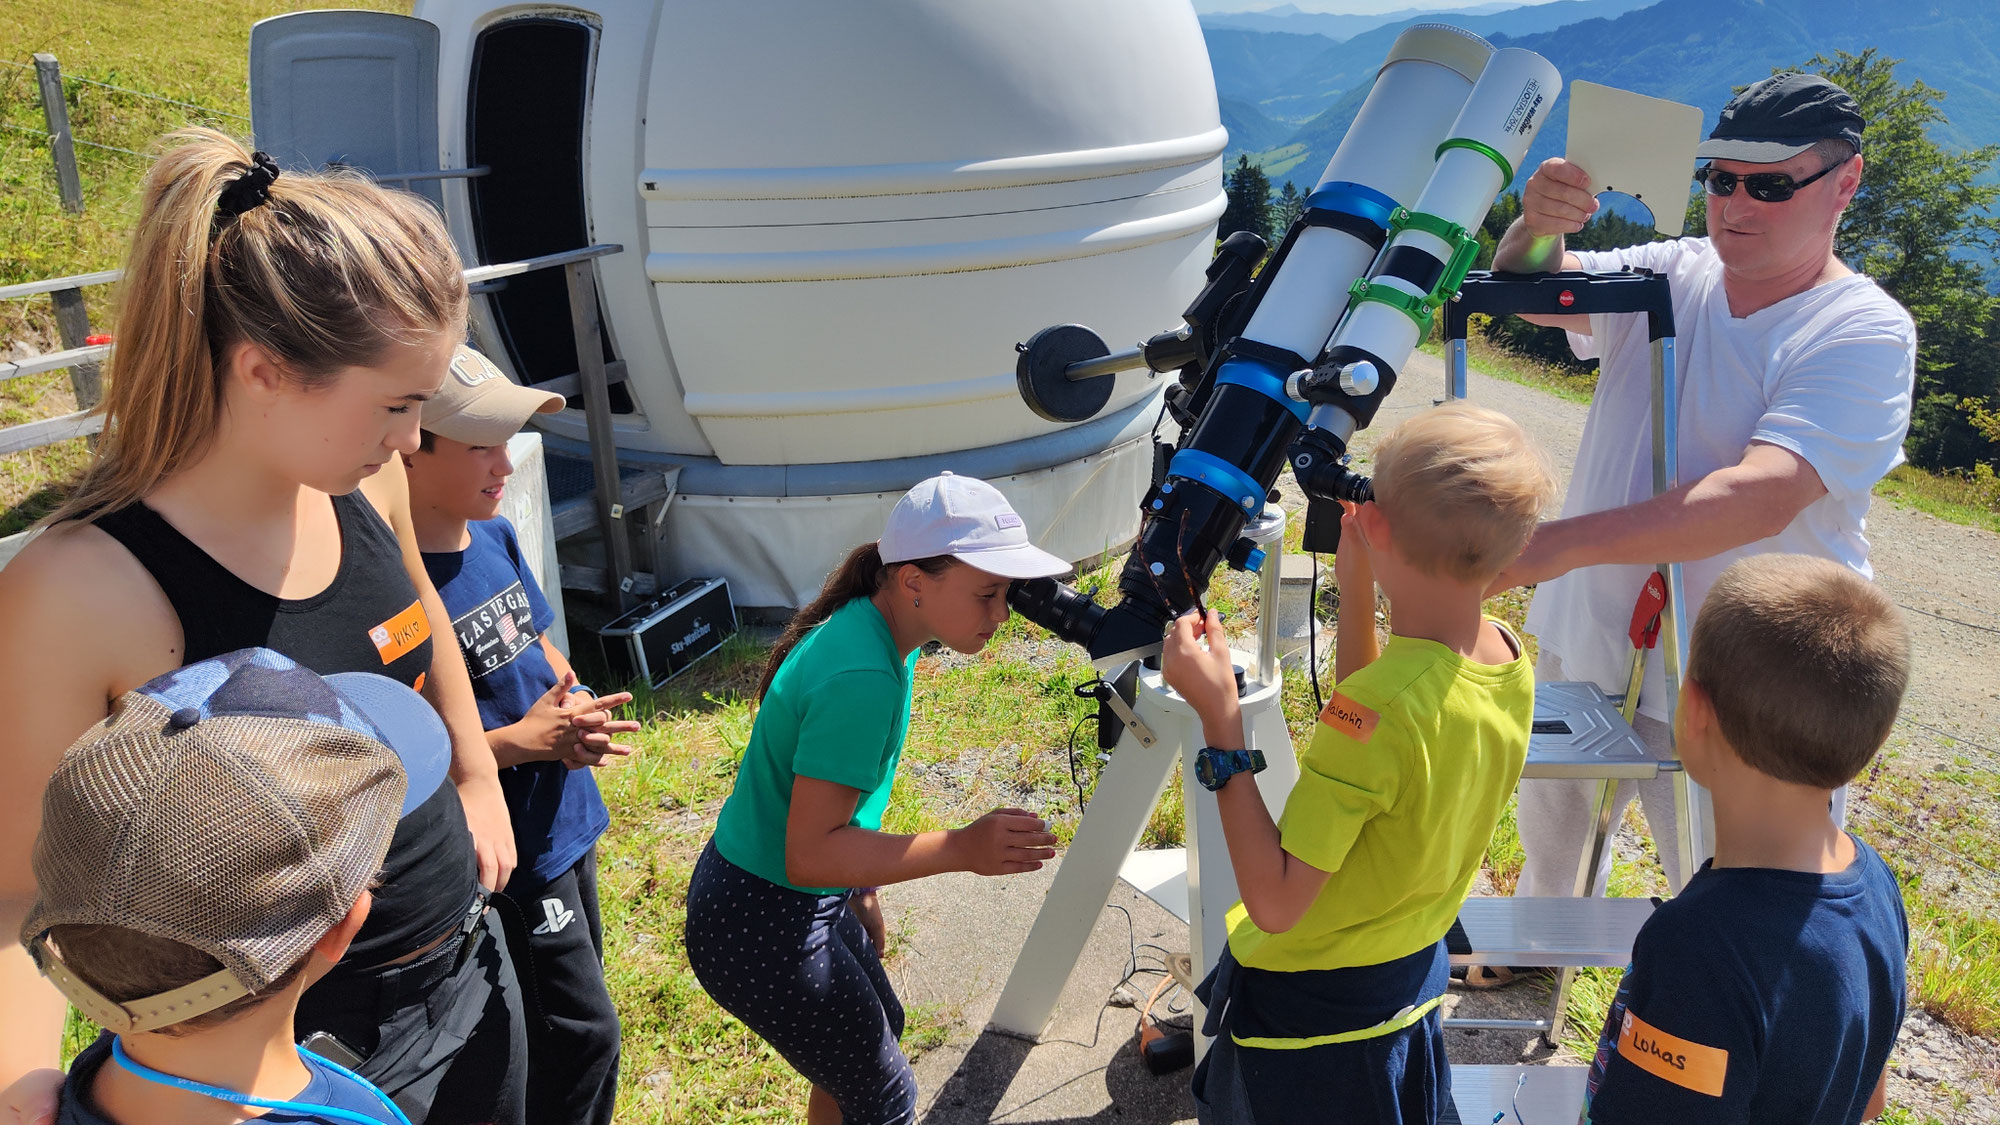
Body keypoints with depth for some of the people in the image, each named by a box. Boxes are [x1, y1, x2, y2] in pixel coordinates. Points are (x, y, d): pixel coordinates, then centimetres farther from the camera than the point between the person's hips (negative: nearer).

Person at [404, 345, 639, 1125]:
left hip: (567, 821, 8)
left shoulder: (495, 535, 0)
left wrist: (577, 712, -7)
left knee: (569, 1020, 24)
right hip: (511, 854, -8)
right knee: (583, 1035, 7)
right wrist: (520, 742, -23)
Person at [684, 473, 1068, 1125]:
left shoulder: (867, 627, -2)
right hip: (760, 927, -10)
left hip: (810, 900, 10)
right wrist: (962, 849, -34)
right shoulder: (862, 678, -31)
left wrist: (859, 896, 18)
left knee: (881, 1025, 28)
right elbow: (810, 855, -31)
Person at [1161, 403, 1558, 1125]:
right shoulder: (1508, 658, -10)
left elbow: (1275, 902, -29)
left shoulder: (1377, 708, -34)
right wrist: (1356, 593, 4)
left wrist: (1220, 721, -30)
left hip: (1303, 1014, -7)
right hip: (1413, 990, 7)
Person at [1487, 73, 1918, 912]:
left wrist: (1557, 545, -43)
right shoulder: (1671, 273, 1)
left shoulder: (1864, 332, -17)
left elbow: (1764, 496, -32)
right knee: (1552, 840, 27)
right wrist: (1537, 227, -32)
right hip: (1584, 645, 6)